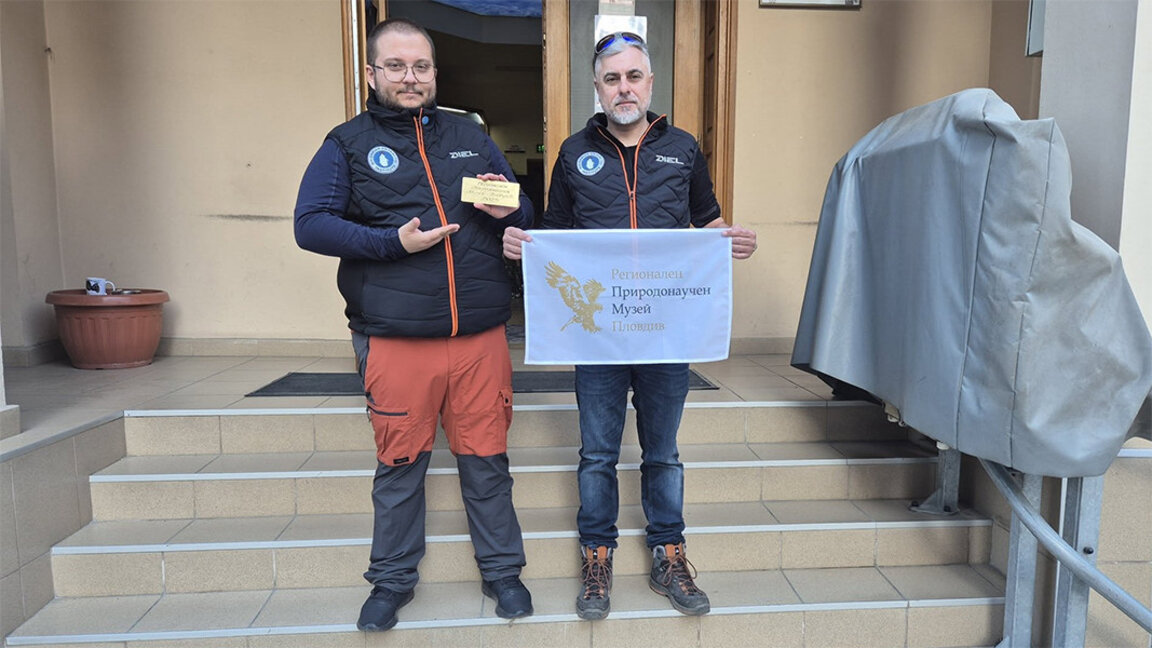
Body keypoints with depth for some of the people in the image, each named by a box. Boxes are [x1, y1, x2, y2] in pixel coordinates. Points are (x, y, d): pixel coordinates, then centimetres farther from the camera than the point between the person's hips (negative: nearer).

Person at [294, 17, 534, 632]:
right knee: (399, 465, 9)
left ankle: (502, 570, 27)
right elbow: (310, 224, -4)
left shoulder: (469, 137, 15)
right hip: (395, 342, -2)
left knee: (486, 460, 9)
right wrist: (393, 242, -15)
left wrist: (508, 209, -5)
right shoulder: (347, 143, 6)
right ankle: (392, 579, 29)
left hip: (480, 338, 2)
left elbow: (524, 216, 19)